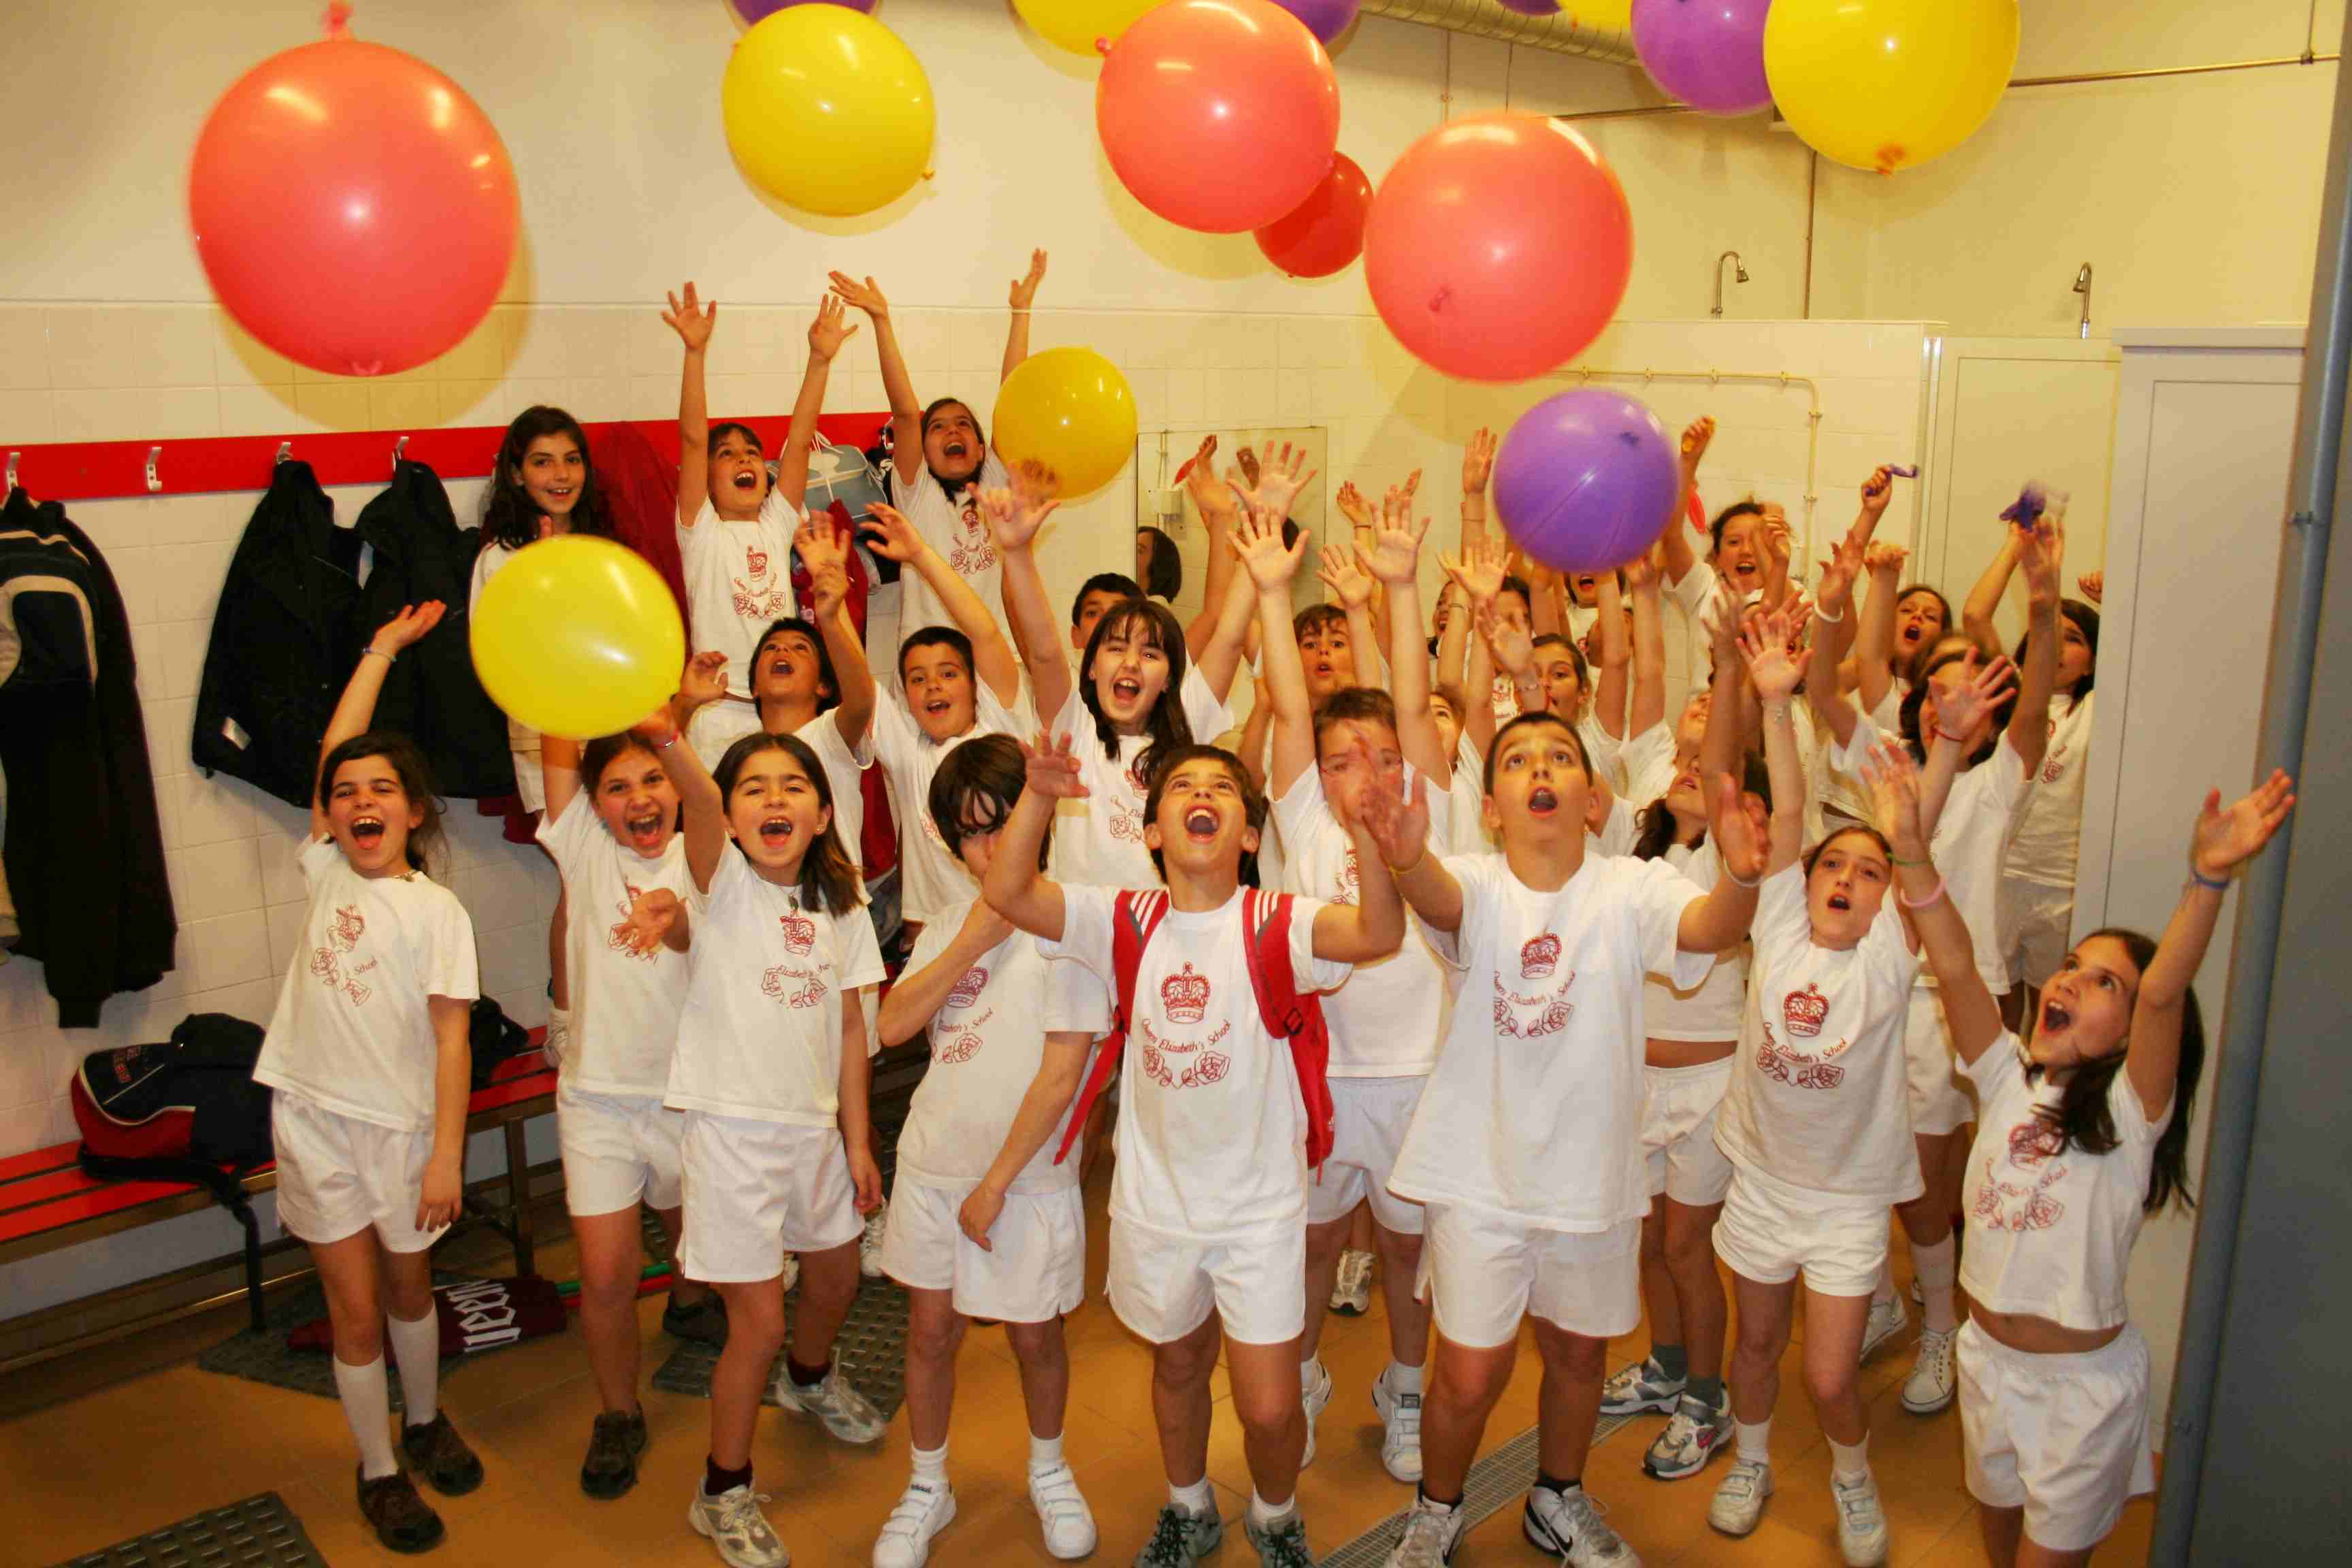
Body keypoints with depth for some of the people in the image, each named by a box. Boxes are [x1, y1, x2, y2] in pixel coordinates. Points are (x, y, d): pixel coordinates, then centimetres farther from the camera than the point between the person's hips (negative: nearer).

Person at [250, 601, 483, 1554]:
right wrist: (381, 650, 6)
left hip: (401, 1123, -2)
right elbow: (334, 752, 2)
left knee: (408, 1287, 17)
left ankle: (423, 1421, 40)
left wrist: (447, 1155, -16)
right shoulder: (327, 873, 1)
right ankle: (378, 1472, 22)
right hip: (314, 1118, 2)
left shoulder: (437, 911, -10)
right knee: (355, 1306, 7)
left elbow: (452, 1040, -12)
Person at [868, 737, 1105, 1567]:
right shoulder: (950, 926, 5)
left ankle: (1048, 1470, 39)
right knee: (931, 1328, 15)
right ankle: (927, 1490, 35)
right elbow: (892, 1025, -6)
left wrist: (996, 1183, -14)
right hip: (933, 1160, 5)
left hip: (1025, 1174, -4)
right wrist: (970, 944, -14)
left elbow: (1062, 1075, -17)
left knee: (1034, 1334, 12)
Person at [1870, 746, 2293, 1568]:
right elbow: (1954, 968, -19)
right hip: (1989, 1354, 4)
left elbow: (2165, 993, -35)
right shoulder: (2009, 1077, -7)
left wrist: (2209, 876, -50)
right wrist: (1913, 850, -31)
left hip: (2082, 1378, -4)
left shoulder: (2131, 1111, -18)